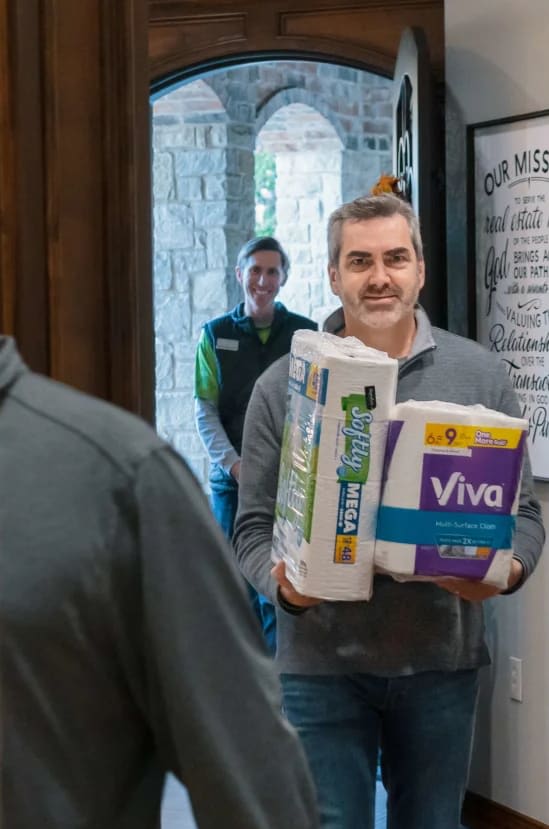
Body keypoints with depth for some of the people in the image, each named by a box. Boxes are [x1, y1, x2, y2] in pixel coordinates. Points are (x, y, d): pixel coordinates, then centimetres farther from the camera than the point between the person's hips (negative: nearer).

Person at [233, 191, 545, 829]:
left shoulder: (481, 377, 2)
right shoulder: (283, 387, 0)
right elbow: (255, 527, 1)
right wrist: (284, 583, -20)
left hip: (442, 659, 2)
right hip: (321, 662, -1)